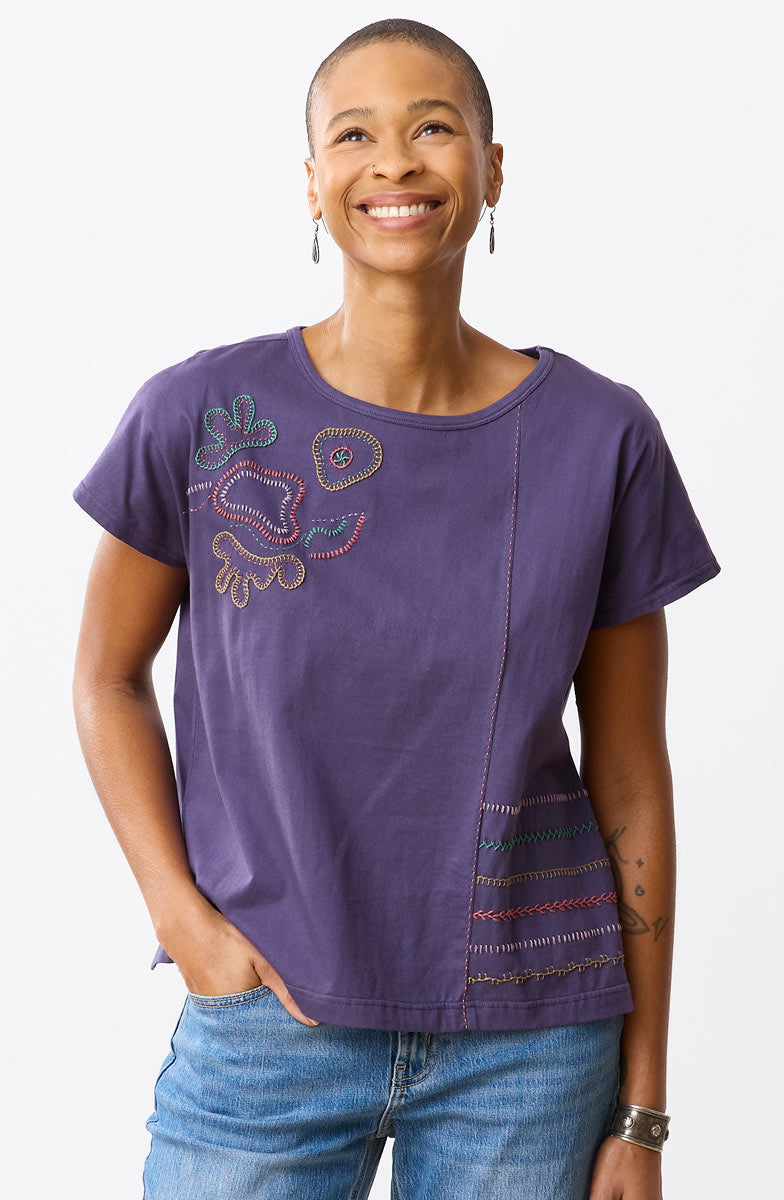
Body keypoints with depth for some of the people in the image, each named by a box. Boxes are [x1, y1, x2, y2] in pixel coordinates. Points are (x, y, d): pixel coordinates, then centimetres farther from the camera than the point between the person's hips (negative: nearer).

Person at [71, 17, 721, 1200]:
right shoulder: (201, 416, -7)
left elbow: (630, 775, 0)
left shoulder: (602, 438, -5)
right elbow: (108, 676, 6)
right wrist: (183, 913, -7)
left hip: (532, 1040, 1)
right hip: (270, 1016, 0)